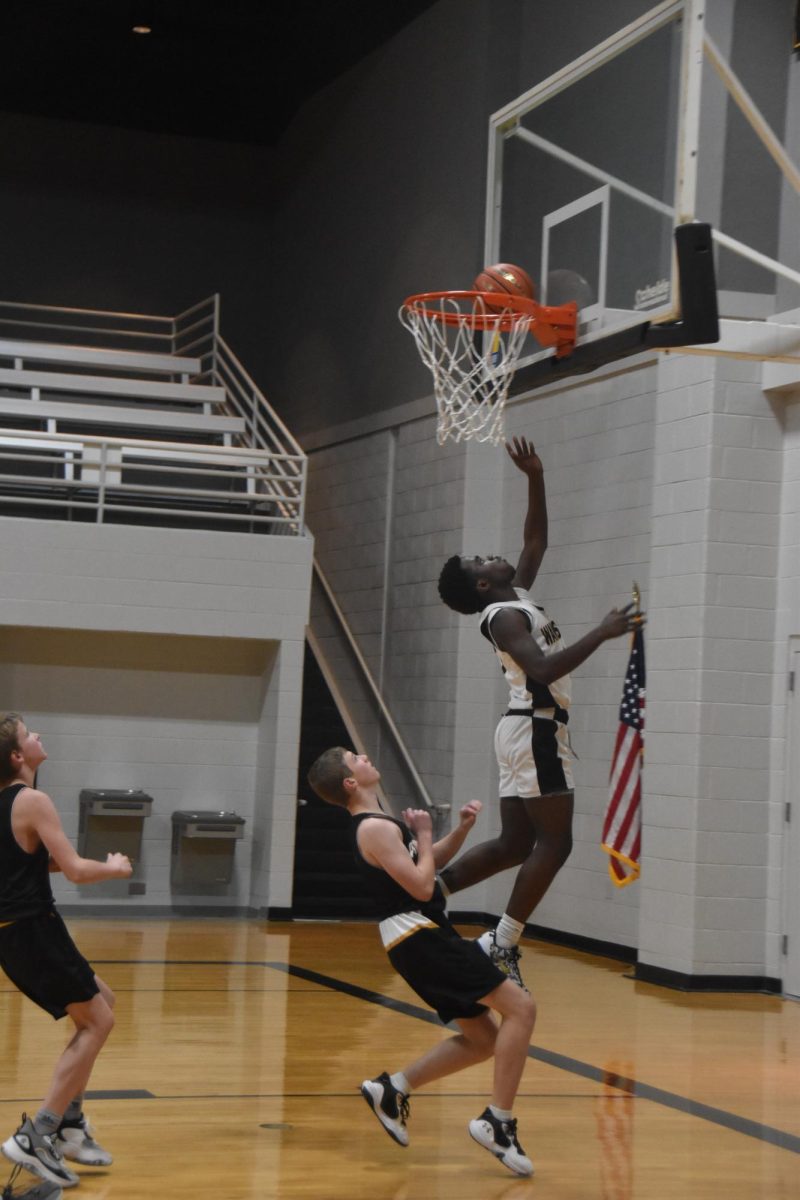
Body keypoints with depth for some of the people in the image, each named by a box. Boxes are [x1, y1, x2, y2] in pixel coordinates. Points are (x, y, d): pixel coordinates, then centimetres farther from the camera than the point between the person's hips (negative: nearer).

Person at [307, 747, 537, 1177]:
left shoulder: (379, 823, 16)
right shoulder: (374, 829, -15)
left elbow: (432, 861, 25)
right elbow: (422, 887, -20)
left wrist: (462, 828, 9)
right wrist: (423, 835, -6)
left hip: (423, 937, 10)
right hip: (421, 937, -10)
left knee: (483, 1039, 14)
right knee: (520, 1008, -15)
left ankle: (392, 1088, 16)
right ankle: (497, 1121, -16)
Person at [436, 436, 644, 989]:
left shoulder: (518, 597, 14)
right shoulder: (502, 616, -12)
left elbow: (536, 541, 24)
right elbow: (543, 668, -26)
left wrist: (537, 478, 14)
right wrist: (602, 633, -26)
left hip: (531, 729, 10)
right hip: (536, 730, -10)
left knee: (514, 844, 10)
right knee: (554, 842, -9)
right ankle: (502, 943, -8)